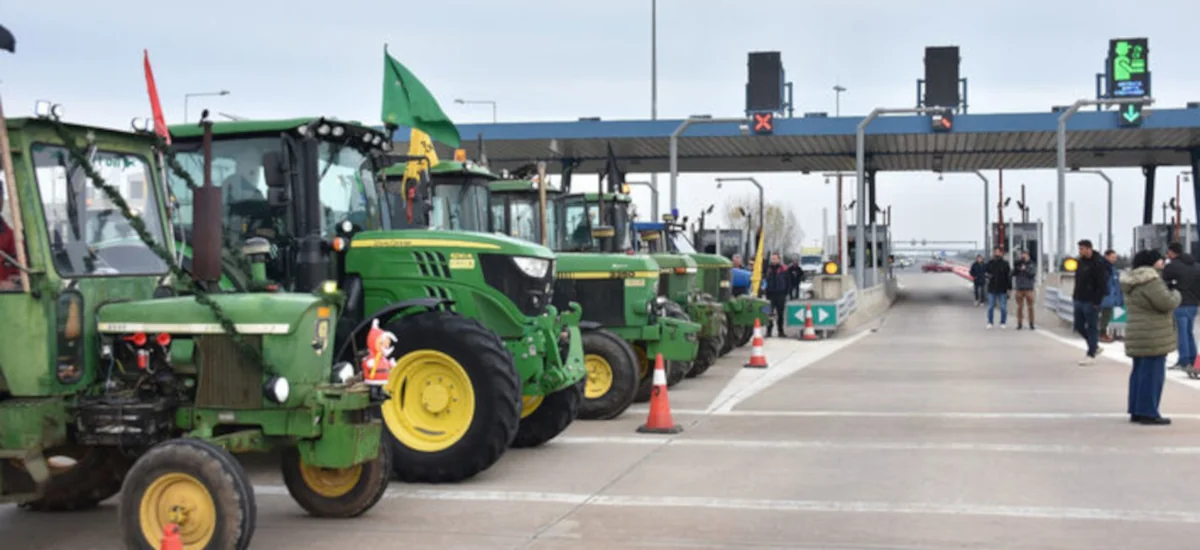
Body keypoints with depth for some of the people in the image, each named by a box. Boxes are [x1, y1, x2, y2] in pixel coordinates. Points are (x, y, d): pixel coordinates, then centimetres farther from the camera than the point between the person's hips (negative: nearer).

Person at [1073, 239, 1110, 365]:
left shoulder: (1098, 264, -14)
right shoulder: (1081, 261, 11)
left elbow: (1102, 284, -16)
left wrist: (1097, 301, -18)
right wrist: (1075, 295, 13)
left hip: (1091, 302, -8)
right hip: (1079, 300, 8)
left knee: (1092, 327, -1)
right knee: (1079, 326, 12)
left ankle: (1091, 355, 5)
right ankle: (1094, 347, 29)